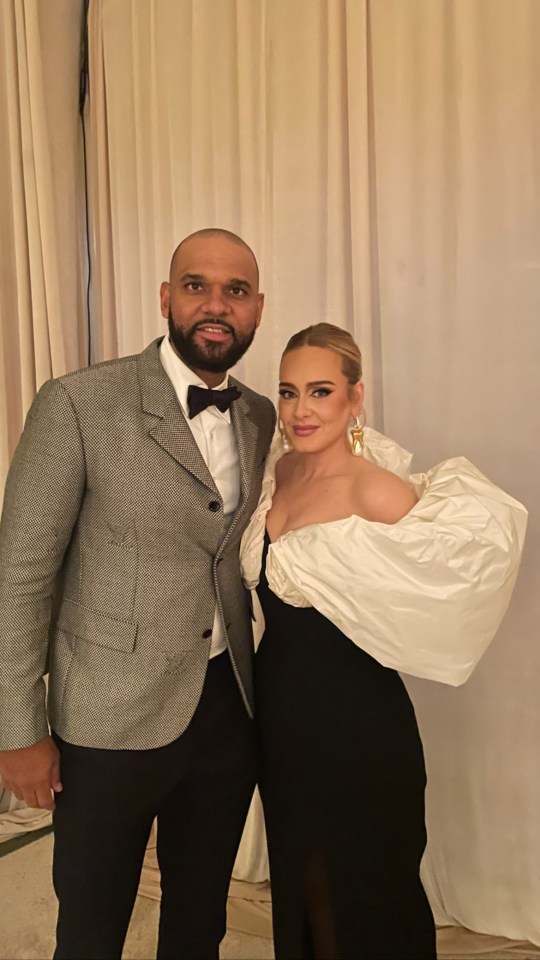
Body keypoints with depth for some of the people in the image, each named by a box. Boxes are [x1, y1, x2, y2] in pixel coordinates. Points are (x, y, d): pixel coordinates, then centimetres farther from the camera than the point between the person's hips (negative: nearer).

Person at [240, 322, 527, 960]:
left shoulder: (373, 489, -23)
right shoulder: (280, 469, -1)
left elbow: (490, 526, -18)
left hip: (355, 722, -6)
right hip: (279, 714, 7)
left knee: (361, 905, 17)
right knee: (294, 890, 26)